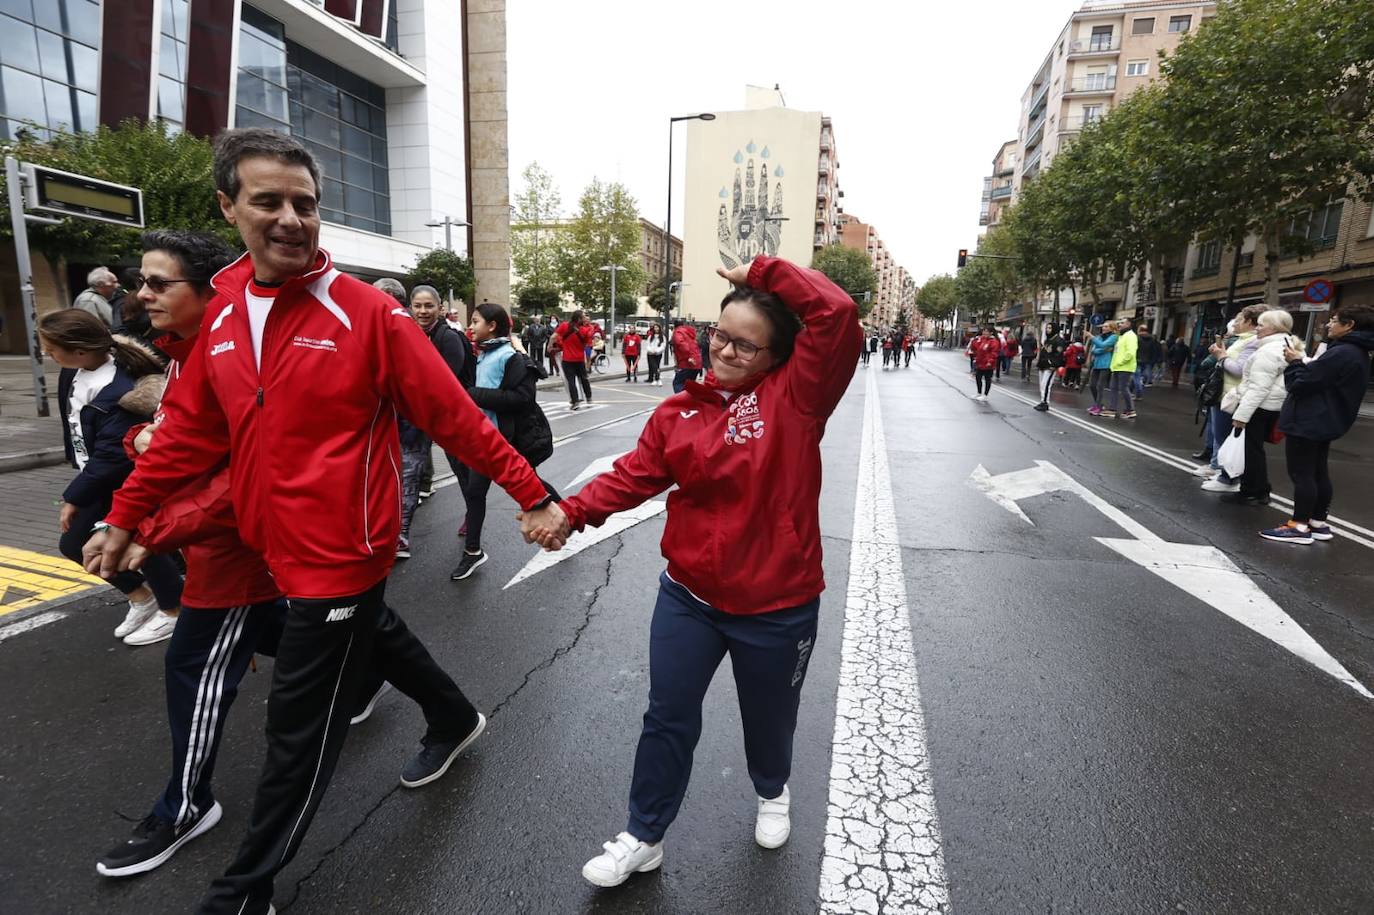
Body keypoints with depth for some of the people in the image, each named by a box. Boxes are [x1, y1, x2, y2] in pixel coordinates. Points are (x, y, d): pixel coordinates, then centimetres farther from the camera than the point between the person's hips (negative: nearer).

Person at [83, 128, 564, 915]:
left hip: (341, 551, -7)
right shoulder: (224, 310, 4)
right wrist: (126, 516, 15)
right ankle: (456, 719, 54)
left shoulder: (368, 312, -15)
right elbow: (193, 430, 12)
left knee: (300, 730, 7)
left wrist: (532, 494, -16)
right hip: (282, 548, 7)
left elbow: (457, 419, -15)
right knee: (373, 634, 27)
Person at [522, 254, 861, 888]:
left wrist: (764, 273, -15)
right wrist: (572, 511, -16)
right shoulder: (679, 412, -1)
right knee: (668, 718, 14)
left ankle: (772, 793, 56)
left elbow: (838, 315, -22)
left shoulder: (795, 395, -11)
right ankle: (643, 838, 37)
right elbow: (634, 475, -4)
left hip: (777, 607, -2)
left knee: (769, 719, 21)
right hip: (688, 597, 3)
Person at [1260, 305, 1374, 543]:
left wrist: (1295, 362, -4)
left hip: (1307, 423, -10)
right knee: (1317, 473, 15)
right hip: (1324, 423, 10)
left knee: (1301, 474, -5)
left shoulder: (1341, 353, -21)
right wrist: (1303, 362, 7)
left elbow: (1300, 384, -20)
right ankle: (1318, 523, 22)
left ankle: (1299, 526, -1)